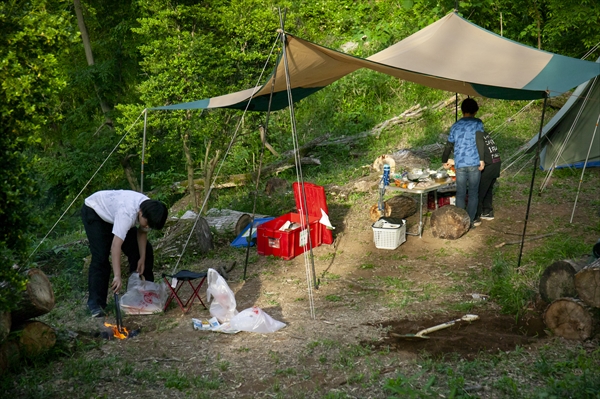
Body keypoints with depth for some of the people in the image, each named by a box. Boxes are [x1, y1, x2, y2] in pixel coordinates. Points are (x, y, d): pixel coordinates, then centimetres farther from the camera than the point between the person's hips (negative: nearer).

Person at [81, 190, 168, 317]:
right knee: (101, 257, -19)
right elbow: (115, 246, -49)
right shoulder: (127, 213, -45)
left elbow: (142, 232, -4)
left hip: (113, 212, 8)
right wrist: (117, 276, -52)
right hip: (94, 211, -7)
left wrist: (142, 258, -9)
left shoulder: (149, 211, -23)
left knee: (145, 250, 3)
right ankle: (95, 303, -10)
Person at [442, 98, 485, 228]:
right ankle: (470, 221, 7)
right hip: (474, 163, -2)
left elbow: (449, 145, 17)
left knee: (460, 193, 8)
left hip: (459, 164, 2)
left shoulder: (456, 125, 13)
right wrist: (481, 159, -11)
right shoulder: (478, 123, 2)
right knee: (473, 193, 6)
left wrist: (445, 161, 29)